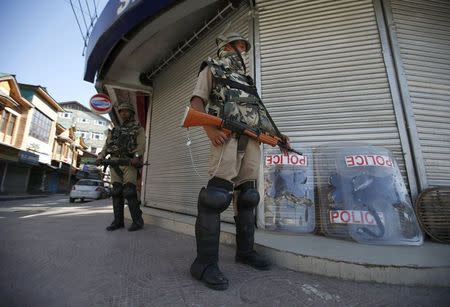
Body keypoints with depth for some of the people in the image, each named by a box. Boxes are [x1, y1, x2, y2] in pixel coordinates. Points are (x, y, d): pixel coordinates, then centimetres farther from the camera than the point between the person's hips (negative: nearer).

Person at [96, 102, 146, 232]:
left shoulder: (138, 129, 9)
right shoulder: (115, 130, 25)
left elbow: (141, 145, -9)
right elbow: (106, 146, 16)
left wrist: (137, 156, -28)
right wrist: (100, 157, -3)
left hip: (129, 162, -5)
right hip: (114, 163, 5)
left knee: (129, 192, -13)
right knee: (116, 192, 3)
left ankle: (138, 221, -5)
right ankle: (118, 221, 10)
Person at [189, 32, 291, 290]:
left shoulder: (246, 78, 34)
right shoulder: (212, 68, 18)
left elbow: (257, 112, 29)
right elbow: (197, 102, 3)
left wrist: (277, 135, 15)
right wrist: (209, 128, -16)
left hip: (253, 137, 7)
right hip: (228, 134, -7)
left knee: (248, 195, 6)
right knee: (217, 194, -16)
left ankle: (245, 251, 17)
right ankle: (205, 262, -8)